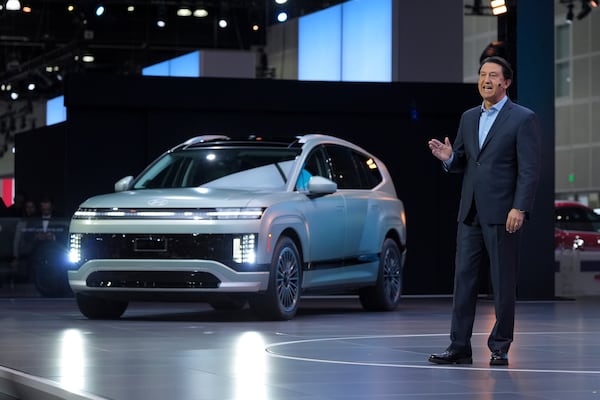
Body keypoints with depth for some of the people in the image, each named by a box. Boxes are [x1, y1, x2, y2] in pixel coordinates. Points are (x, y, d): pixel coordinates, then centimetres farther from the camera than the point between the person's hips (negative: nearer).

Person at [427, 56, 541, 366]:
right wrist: (448, 158, -4)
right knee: (464, 279, 3)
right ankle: (459, 347, 6)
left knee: (503, 283, 1)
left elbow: (529, 169, -9)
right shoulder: (468, 118, 15)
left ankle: (500, 348, 8)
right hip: (470, 213, 6)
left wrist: (520, 209, -18)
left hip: (502, 213, -6)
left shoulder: (523, 119, -4)